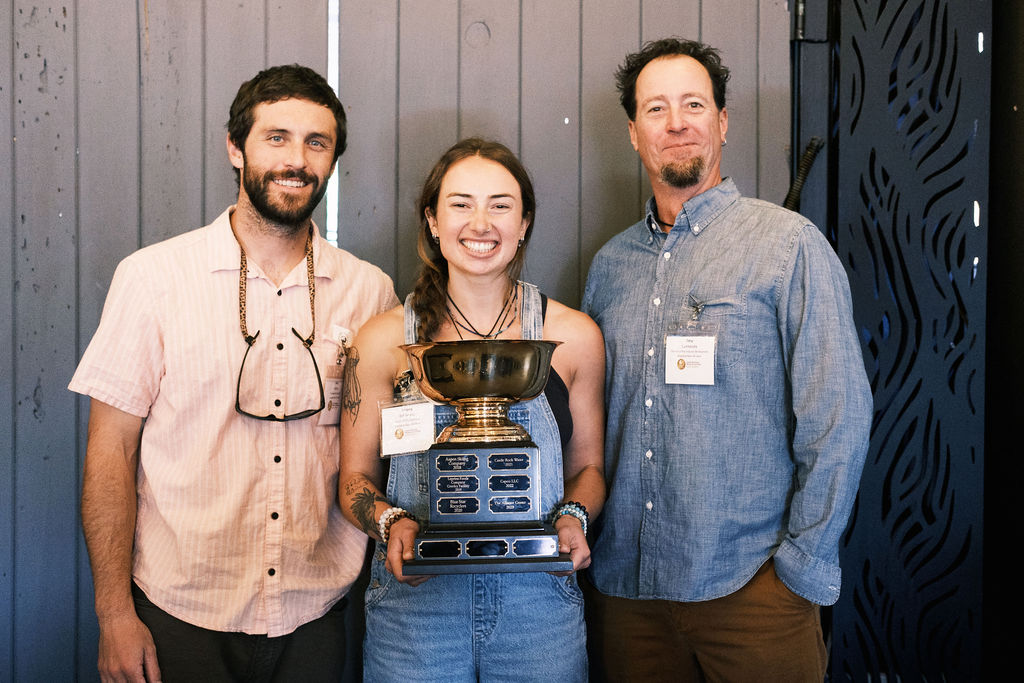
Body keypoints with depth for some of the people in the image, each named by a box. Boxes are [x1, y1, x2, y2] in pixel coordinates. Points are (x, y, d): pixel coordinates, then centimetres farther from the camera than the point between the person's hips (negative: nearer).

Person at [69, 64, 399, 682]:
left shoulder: (370, 290, 0)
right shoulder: (152, 277, -6)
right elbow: (112, 451, -5)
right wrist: (115, 614, -7)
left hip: (314, 617, 2)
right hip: (180, 617, -2)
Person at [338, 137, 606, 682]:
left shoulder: (572, 335, 1)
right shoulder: (385, 339, 0)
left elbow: (587, 465, 10)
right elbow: (356, 478, 5)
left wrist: (573, 516, -9)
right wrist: (391, 523, -13)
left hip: (539, 602, 1)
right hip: (414, 601, 0)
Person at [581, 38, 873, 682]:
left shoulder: (789, 244, -5)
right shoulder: (610, 264, 9)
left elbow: (837, 419, -9)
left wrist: (801, 567, -11)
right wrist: (580, 537, 5)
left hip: (749, 583, -4)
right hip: (626, 583, 4)